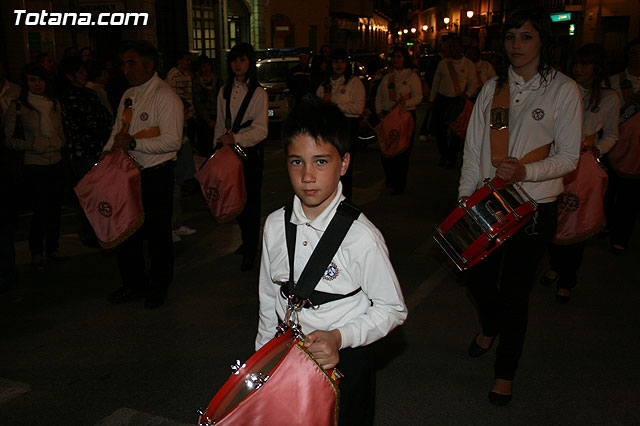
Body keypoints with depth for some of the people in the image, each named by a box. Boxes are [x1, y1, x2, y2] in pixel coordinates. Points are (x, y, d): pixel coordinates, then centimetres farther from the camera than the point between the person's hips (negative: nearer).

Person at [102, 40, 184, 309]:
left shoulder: (165, 97, -12)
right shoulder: (128, 95, 13)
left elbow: (173, 141, -21)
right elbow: (118, 130, 24)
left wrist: (133, 143, -24)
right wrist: (108, 151, 6)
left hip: (156, 176, -7)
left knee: (158, 234, 4)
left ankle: (158, 287, 23)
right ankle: (133, 284, 32)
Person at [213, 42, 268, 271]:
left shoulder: (259, 93, -6)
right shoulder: (224, 91, 9)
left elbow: (261, 130, -12)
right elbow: (220, 124, 15)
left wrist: (235, 138, -23)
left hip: (250, 151, -5)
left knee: (251, 199, 0)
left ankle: (251, 251, 10)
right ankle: (246, 240, 31)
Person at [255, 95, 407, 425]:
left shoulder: (362, 237, -21)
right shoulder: (274, 226, -6)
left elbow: (392, 309, -10)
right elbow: (268, 300, 7)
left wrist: (339, 337, -22)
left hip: (344, 361, -4)